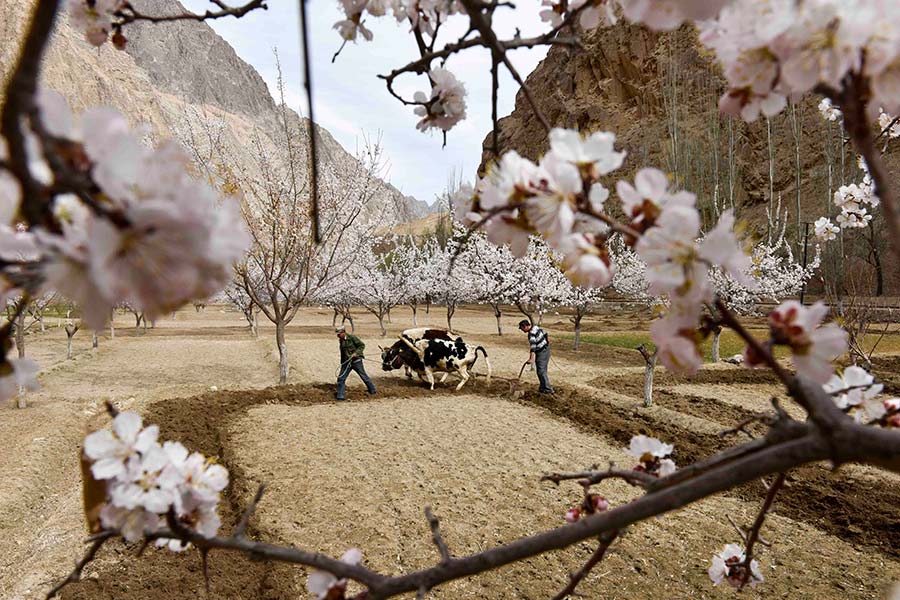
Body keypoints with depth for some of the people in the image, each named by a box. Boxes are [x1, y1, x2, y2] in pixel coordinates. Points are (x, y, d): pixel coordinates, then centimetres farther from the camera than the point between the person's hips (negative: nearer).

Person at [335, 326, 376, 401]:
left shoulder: (352, 337, -14)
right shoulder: (341, 341, 8)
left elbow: (362, 345, -13)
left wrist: (356, 353, -24)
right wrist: (342, 363, 22)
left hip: (356, 361, -6)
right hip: (346, 362, 6)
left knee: (364, 376, 8)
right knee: (341, 378, -2)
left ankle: (372, 391, 26)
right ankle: (340, 396, 5)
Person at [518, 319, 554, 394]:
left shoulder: (531, 334, -24)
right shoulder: (535, 327, 4)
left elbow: (533, 346, -34)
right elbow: (544, 333, 20)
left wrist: (531, 358, -42)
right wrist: (546, 341, 38)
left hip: (541, 352, -10)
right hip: (546, 349, 10)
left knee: (541, 371, -8)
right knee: (542, 370, 15)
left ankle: (548, 389, -7)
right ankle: (543, 388, 21)